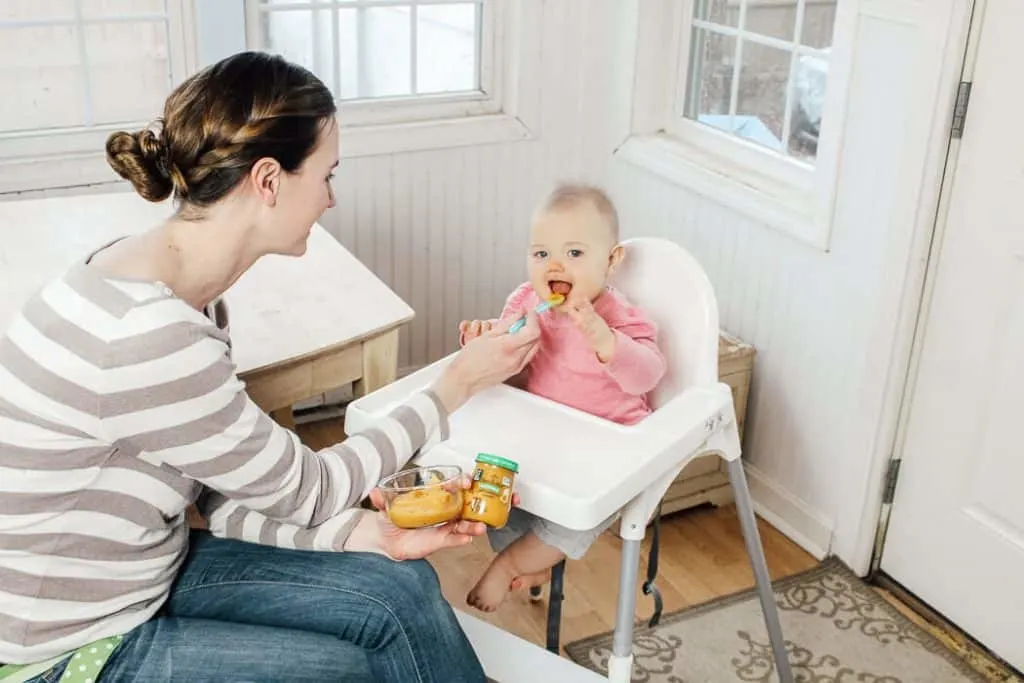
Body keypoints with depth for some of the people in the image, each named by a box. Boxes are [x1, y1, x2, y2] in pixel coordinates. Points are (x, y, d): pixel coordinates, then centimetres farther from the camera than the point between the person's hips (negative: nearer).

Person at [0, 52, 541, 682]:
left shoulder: (186, 293, -3)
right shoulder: (148, 336, -33)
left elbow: (227, 496, 0)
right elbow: (304, 489, -19)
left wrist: (367, 532, -12)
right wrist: (456, 387, -10)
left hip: (147, 570, 8)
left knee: (402, 591, -2)